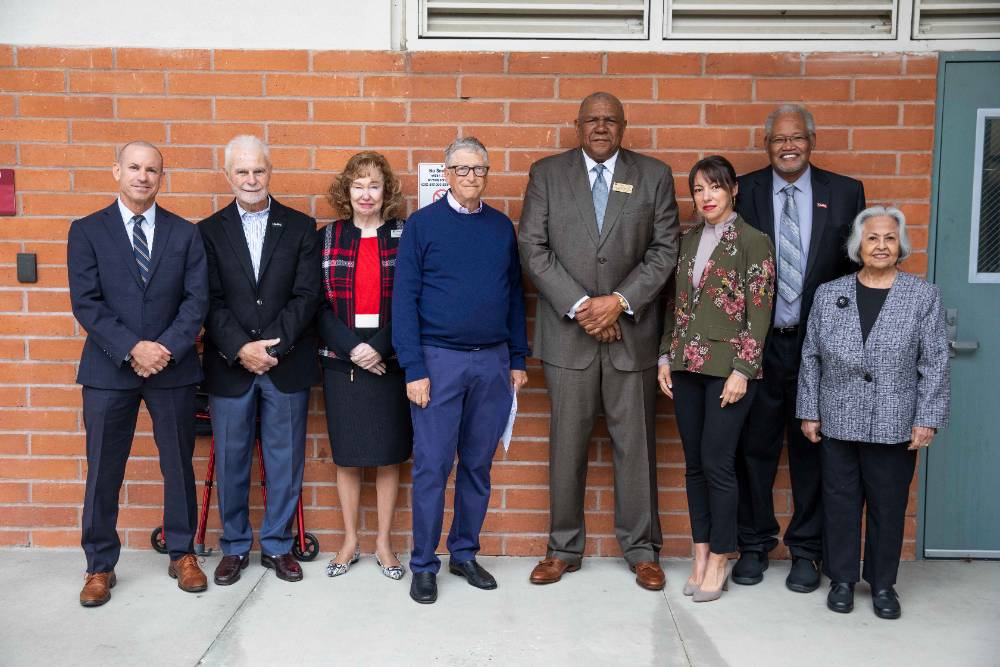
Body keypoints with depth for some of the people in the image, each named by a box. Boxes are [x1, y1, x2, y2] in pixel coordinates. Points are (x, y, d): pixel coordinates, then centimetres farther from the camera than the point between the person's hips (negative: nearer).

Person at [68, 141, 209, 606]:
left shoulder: (185, 233, 7)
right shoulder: (87, 231, 4)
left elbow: (197, 300, -1)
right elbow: (85, 302, -5)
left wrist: (167, 348, -15)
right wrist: (131, 349, -16)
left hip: (173, 367, 1)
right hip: (109, 370, -1)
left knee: (179, 466, 9)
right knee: (103, 472, 5)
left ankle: (182, 554, 25)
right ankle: (100, 565, 20)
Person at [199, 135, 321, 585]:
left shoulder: (300, 227, 4)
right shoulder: (209, 231, 5)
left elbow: (306, 295, -4)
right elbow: (211, 301, -2)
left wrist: (273, 346, -13)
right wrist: (241, 349, -15)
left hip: (287, 364, 0)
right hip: (229, 365, 0)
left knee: (285, 460, 7)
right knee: (230, 460, 9)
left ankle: (277, 545, 23)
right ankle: (235, 546, 25)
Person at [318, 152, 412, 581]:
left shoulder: (403, 236, 2)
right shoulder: (327, 238, 6)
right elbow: (319, 305, 1)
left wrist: (380, 348, -14)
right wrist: (352, 348, -11)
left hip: (390, 363, -1)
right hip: (341, 363, 1)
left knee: (388, 456, 6)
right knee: (347, 456, 8)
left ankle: (383, 542, 21)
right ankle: (350, 541, 23)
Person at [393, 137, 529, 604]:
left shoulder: (502, 227, 9)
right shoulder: (422, 224, -2)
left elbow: (515, 296, 13)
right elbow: (404, 299, -5)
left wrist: (518, 359, 9)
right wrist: (414, 369, -11)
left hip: (493, 361, 4)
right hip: (438, 359, -4)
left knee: (478, 465, 11)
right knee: (432, 466, 1)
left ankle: (464, 554, 26)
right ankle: (423, 565, 14)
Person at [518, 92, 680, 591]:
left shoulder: (654, 175, 6)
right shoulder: (546, 174, 5)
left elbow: (665, 250, 1)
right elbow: (533, 248, -2)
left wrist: (620, 301, -11)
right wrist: (580, 306, -11)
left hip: (632, 330, 0)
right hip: (567, 331, 0)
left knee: (635, 444, 7)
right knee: (567, 445, 7)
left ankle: (641, 549, 22)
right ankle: (564, 548, 21)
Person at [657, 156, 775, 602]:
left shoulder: (754, 242, -4)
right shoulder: (686, 241, 12)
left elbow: (759, 312, -8)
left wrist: (742, 370, -13)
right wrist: (666, 356, 8)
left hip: (728, 367, -5)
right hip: (687, 366, 5)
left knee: (717, 462, -4)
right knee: (694, 463, 9)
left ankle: (718, 560, 10)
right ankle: (701, 554, 19)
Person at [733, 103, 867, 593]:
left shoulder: (846, 192, 3)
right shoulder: (743, 192, 1)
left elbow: (857, 268, 4)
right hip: (757, 344, 0)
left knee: (812, 447, 9)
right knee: (754, 446, 9)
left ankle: (806, 549, 25)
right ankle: (754, 544, 25)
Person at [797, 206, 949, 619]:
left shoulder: (924, 296, 0)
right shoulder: (828, 294, 4)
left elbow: (934, 364, -1)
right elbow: (811, 357, 6)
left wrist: (927, 419, -6)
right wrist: (809, 412, 3)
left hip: (894, 426, -1)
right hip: (838, 424, 1)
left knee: (888, 507, 9)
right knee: (840, 503, 10)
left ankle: (882, 584, 25)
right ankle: (842, 579, 25)